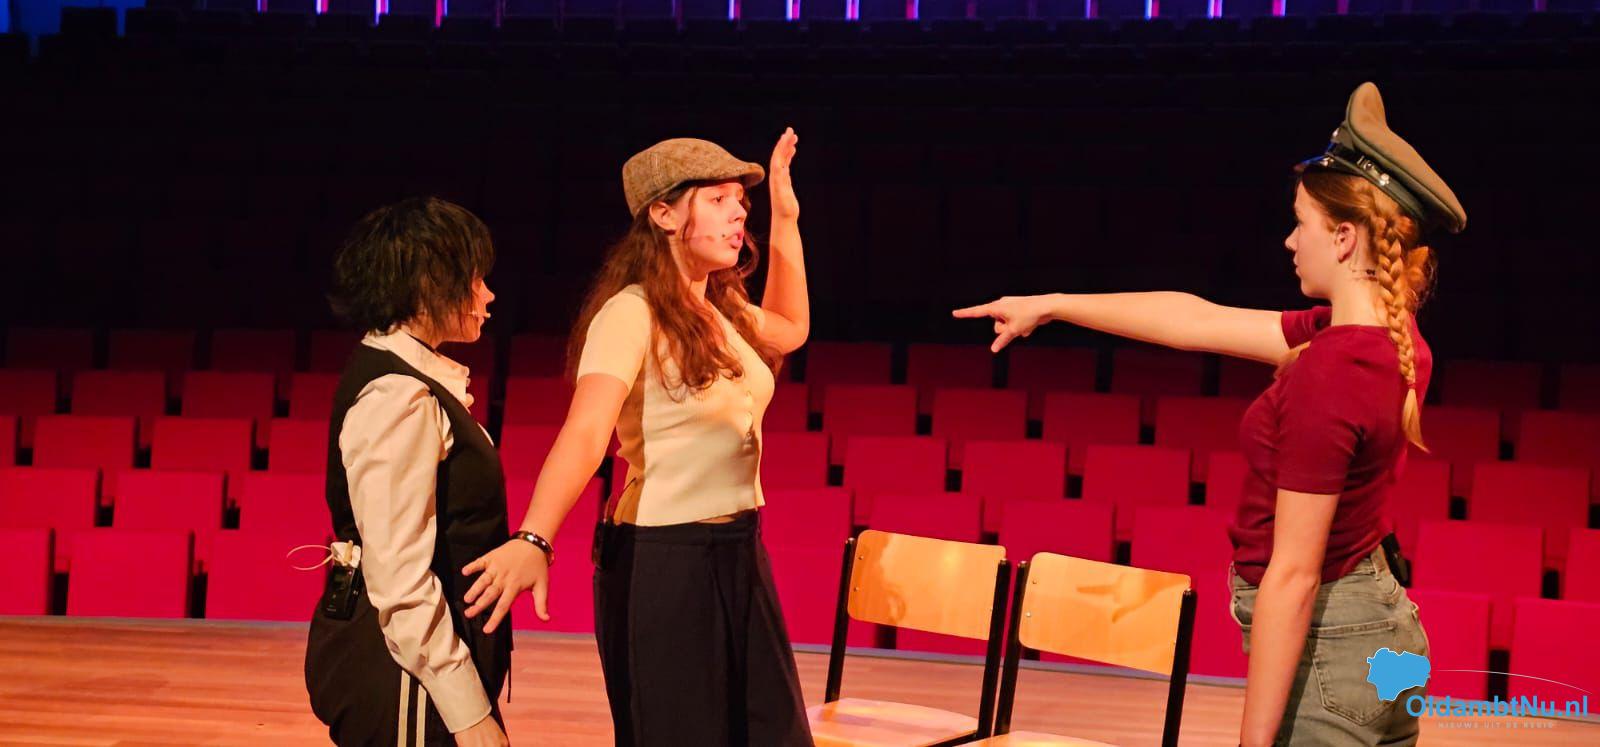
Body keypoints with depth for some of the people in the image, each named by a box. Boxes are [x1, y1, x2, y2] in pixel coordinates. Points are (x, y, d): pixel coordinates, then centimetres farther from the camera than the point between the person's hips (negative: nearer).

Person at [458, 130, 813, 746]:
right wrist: (533, 540, -45)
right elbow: (585, 432, -30)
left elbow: (791, 330, 32)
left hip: (737, 556, 8)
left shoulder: (722, 311, 9)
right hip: (662, 561, -8)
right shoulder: (631, 314, -16)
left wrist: (786, 218, 24)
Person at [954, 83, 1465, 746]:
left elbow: (1293, 575, -24)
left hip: (1323, 645, -9)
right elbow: (1198, 321, 11)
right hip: (1385, 629, 9)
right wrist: (1051, 306, 19)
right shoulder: (1395, 341, 3)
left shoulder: (1324, 375, -24)